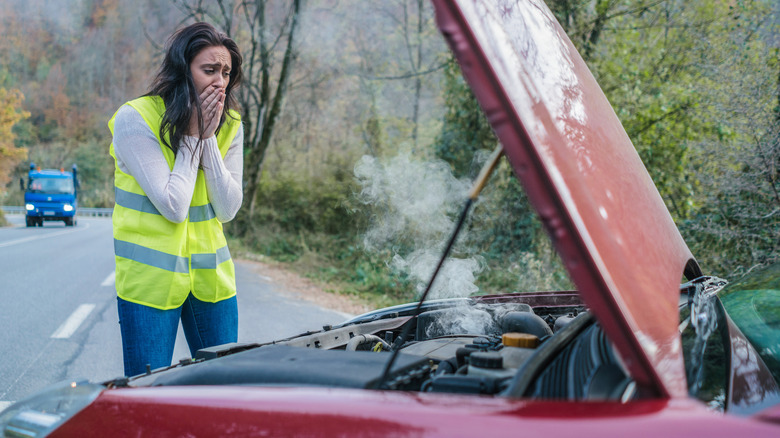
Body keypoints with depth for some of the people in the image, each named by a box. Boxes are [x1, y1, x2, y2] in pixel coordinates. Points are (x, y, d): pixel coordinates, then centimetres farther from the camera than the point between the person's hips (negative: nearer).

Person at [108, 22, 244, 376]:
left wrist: (208, 137, -12)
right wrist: (192, 136, -13)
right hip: (150, 279, -4)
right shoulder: (135, 118, -12)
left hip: (212, 276, 4)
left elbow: (227, 210, -6)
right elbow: (173, 207, -18)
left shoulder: (229, 125, 3)